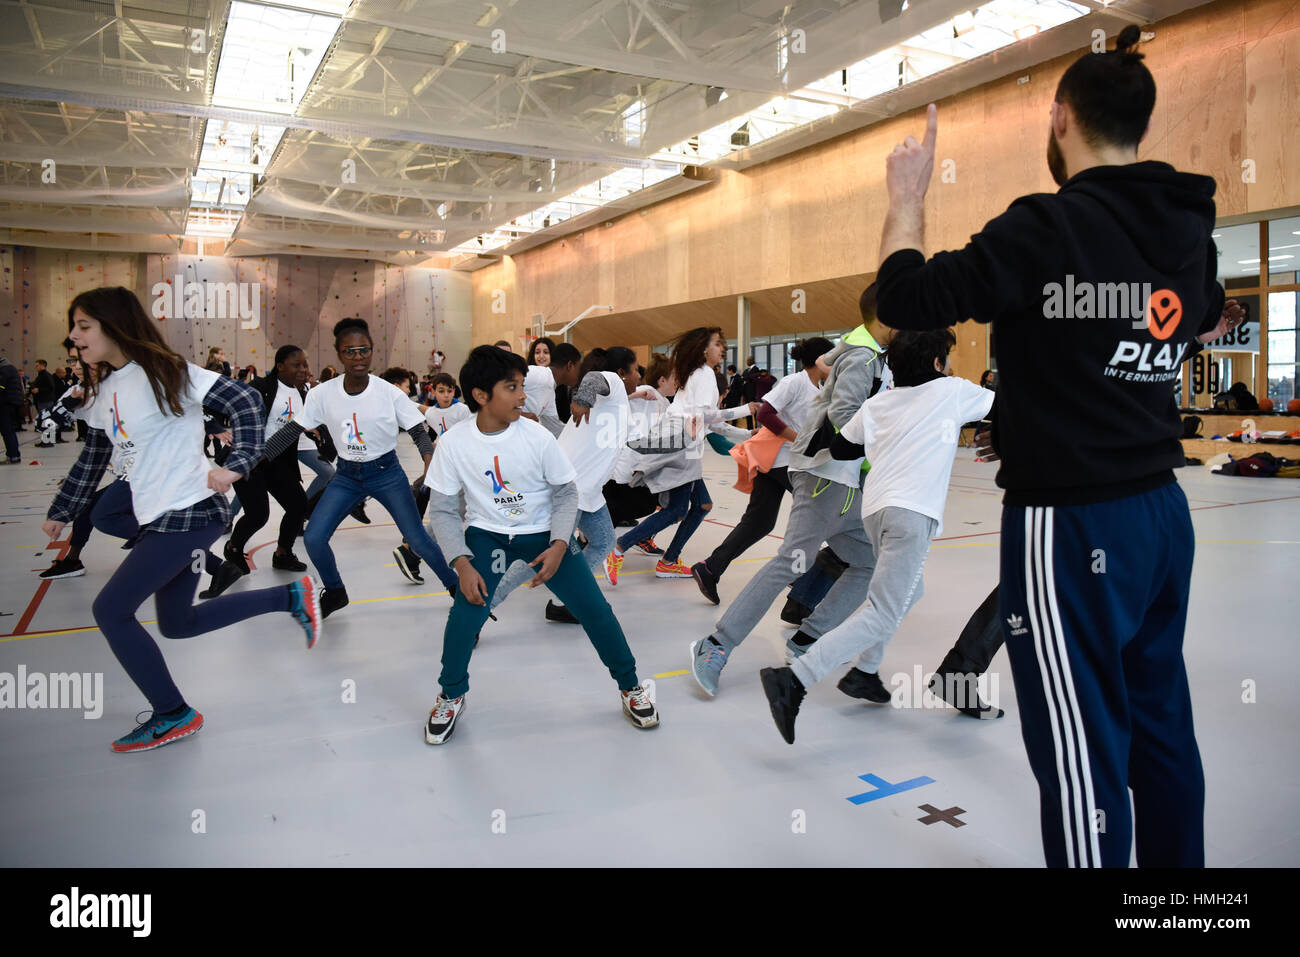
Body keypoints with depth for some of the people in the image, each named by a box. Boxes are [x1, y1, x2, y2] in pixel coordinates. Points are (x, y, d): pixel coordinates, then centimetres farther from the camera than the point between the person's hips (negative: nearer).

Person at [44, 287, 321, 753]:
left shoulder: (161, 372, -13)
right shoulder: (104, 389, 12)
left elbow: (242, 400, -19)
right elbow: (92, 459, 21)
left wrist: (237, 465, -27)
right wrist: (60, 512, 24)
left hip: (188, 514, -9)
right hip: (158, 517, 9)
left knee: (110, 610, -4)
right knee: (177, 623, 14)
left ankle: (173, 715, 9)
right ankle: (291, 596, 20)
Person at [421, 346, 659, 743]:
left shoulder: (537, 437, -16)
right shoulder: (453, 443, -14)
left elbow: (566, 492, -5)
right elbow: (442, 510, -7)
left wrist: (558, 546, -18)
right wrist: (462, 564, -19)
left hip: (543, 535, 0)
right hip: (487, 536, 0)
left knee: (595, 609, -6)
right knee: (465, 613, -19)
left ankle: (630, 687, 18)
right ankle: (451, 696, 11)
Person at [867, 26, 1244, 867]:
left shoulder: (1050, 224, -17)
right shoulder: (1189, 227, 8)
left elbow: (908, 299, -18)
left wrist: (908, 197, -3)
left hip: (1073, 525, -8)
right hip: (1163, 511, 8)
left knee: (1083, 752, 1)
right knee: (1162, 732, 19)